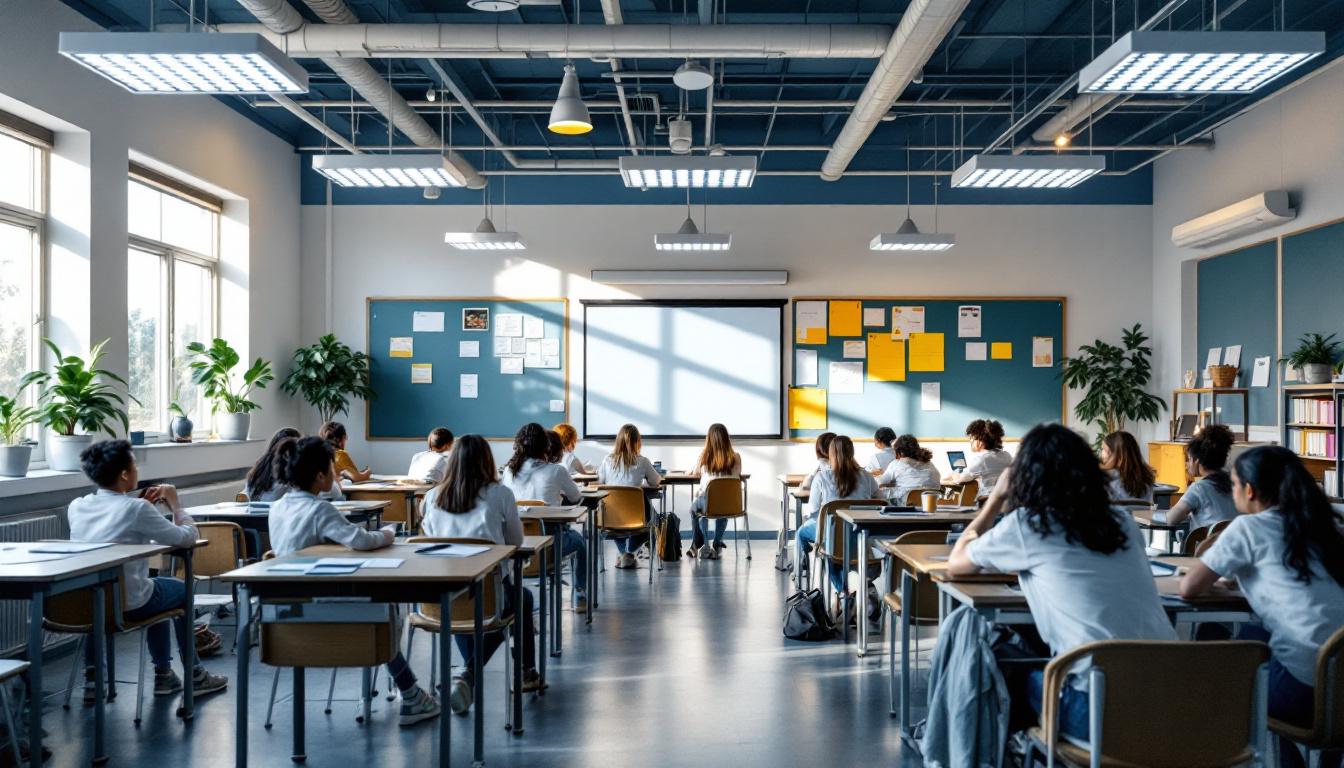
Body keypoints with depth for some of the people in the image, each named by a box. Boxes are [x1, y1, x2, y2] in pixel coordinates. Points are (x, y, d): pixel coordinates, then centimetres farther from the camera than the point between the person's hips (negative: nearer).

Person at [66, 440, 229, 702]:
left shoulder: (76, 506, -1)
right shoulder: (136, 509, -20)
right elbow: (187, 536, -13)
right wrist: (174, 503, 2)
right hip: (127, 604, -6)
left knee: (156, 588, 34)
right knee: (181, 590, 24)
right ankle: (194, 676, 30)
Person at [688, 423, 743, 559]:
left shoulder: (704, 456, -5)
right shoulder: (735, 457, -5)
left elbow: (696, 473, 14)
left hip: (707, 503, -1)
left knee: (694, 508, 36)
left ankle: (699, 546, 34)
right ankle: (717, 544, 46)